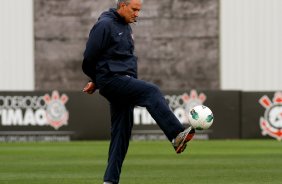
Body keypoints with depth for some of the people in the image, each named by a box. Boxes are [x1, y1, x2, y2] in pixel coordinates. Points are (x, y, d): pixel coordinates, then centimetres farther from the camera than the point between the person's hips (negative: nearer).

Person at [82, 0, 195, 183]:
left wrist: (96, 82, 25)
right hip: (111, 79, -9)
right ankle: (177, 136, -39)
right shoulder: (105, 25, -9)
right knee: (151, 91, -27)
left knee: (122, 133, 6)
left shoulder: (126, 27, 19)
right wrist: (97, 81, 7)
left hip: (124, 83, 9)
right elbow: (89, 57, -9)